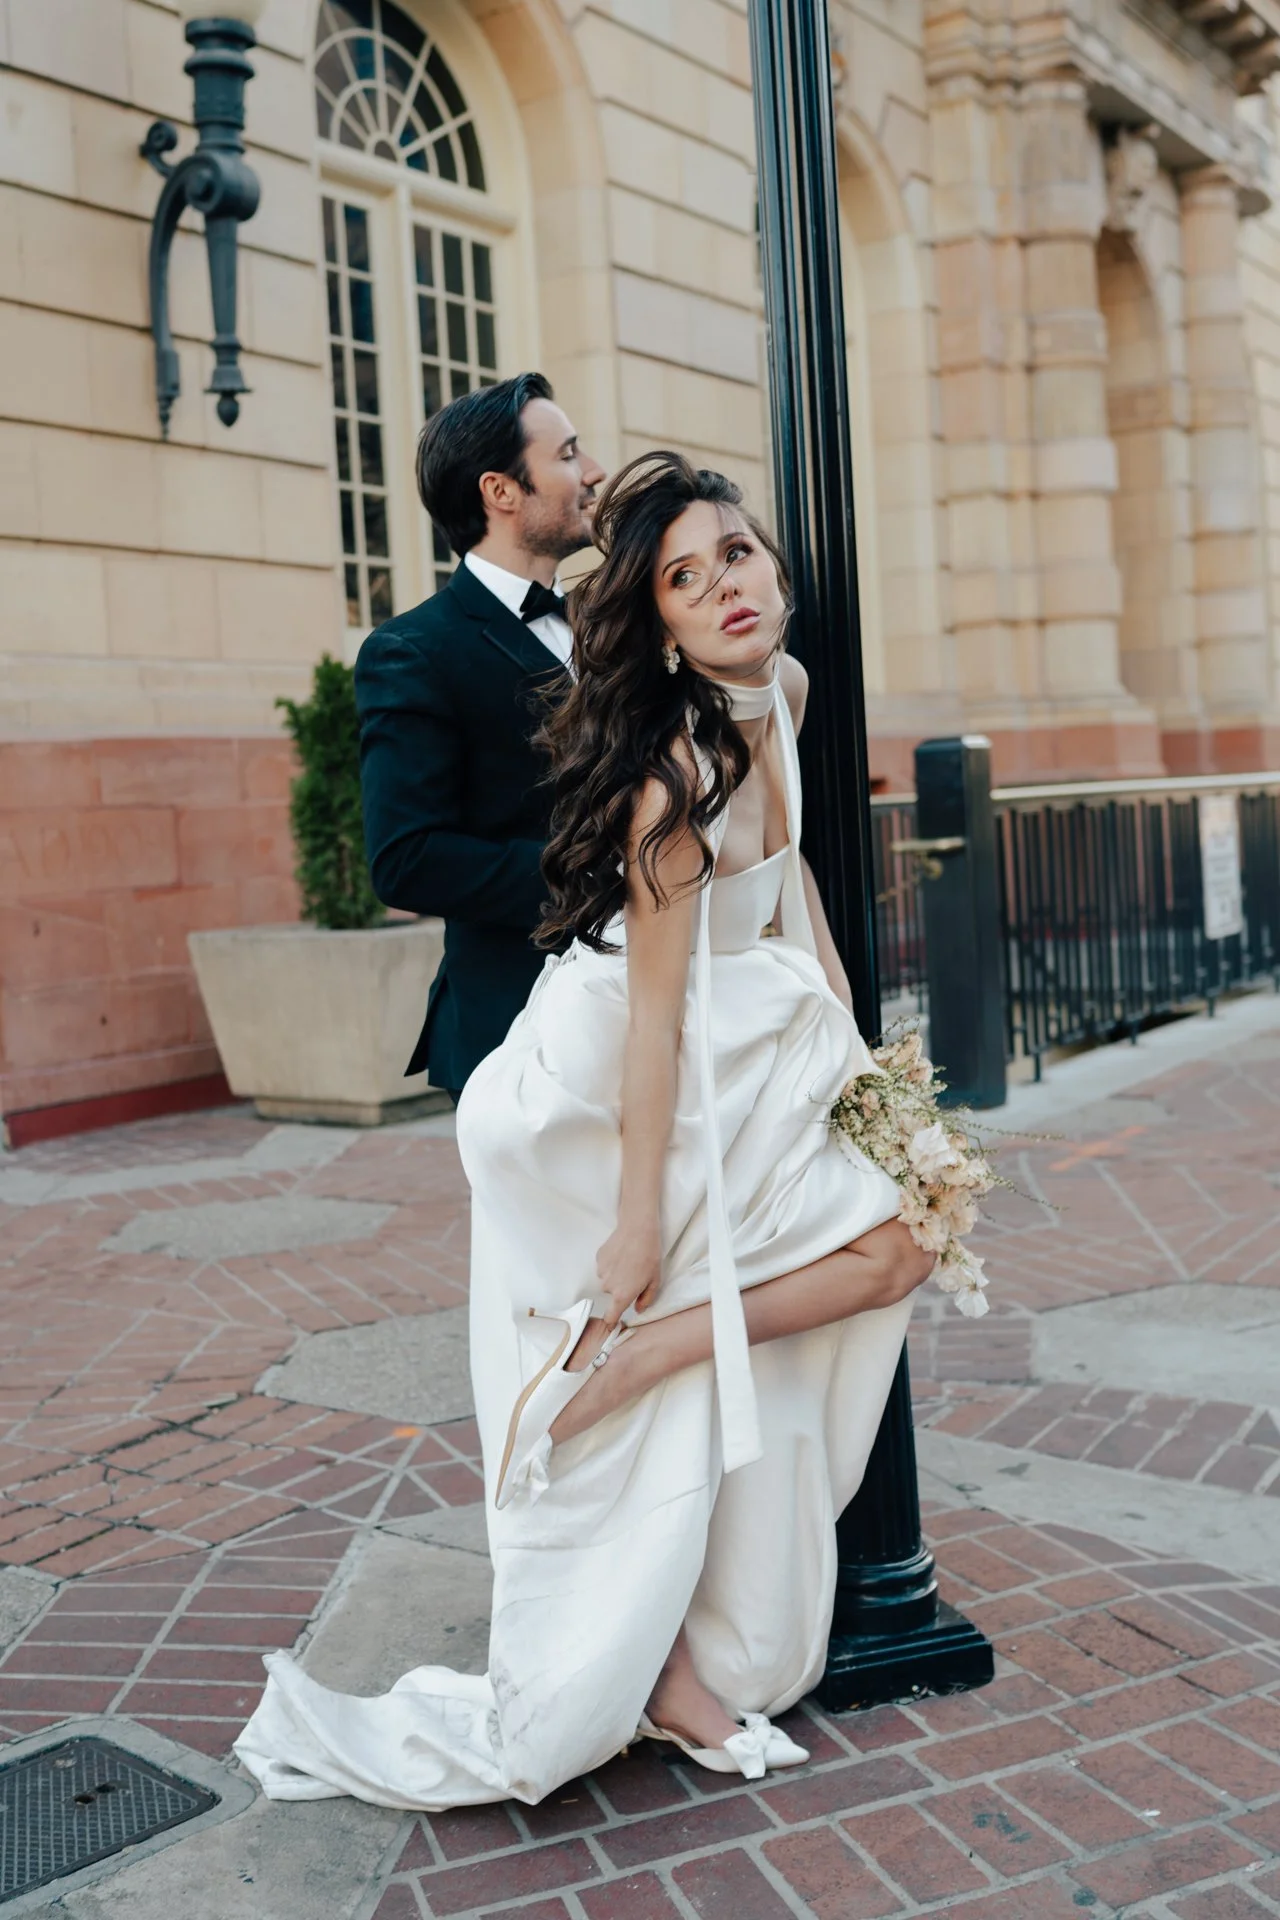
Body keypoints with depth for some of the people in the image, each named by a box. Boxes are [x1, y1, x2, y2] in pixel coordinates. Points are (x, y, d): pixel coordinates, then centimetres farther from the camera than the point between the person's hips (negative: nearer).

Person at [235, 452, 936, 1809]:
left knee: (897, 1238, 4)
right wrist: (640, 1217, -19)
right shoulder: (678, 767, -25)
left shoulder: (784, 692, 1)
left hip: (736, 1073, 9)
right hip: (623, 1096, -9)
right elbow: (656, 1009, -24)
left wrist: (843, 1027, 15)